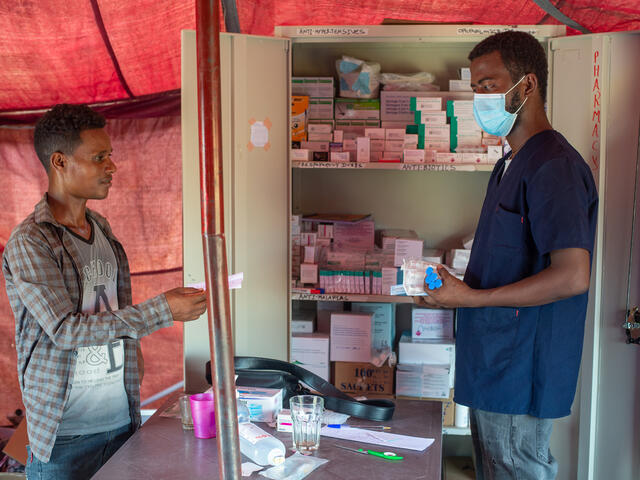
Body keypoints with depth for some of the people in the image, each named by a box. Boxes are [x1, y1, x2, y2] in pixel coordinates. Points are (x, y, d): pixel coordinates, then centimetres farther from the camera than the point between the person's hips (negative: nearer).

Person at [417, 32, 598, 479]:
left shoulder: (555, 165, -17)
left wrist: (471, 298, -21)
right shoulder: (510, 165, 15)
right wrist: (453, 287, 7)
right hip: (492, 366, 10)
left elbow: (572, 276, -26)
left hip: (521, 372, -10)